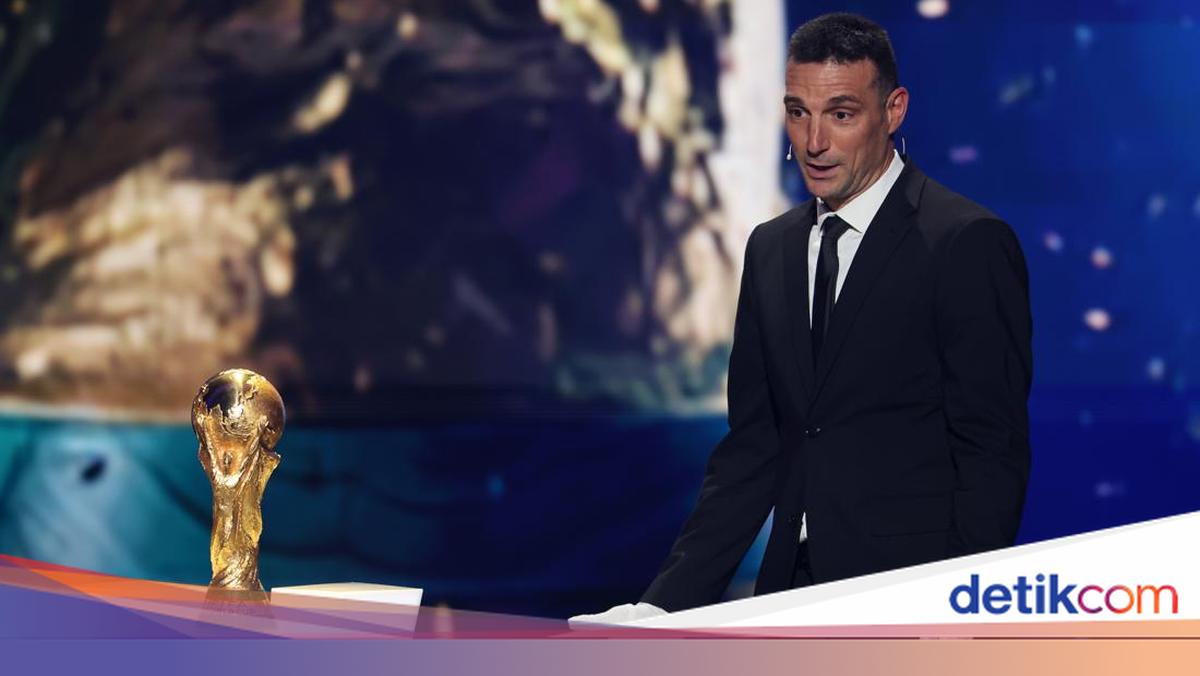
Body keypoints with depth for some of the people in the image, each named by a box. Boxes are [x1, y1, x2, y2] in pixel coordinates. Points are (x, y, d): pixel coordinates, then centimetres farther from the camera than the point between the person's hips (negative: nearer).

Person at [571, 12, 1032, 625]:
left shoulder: (970, 242, -5)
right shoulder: (771, 249, 14)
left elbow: (993, 453, -7)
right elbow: (751, 448, 15)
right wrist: (668, 602, 6)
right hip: (792, 590, 5)